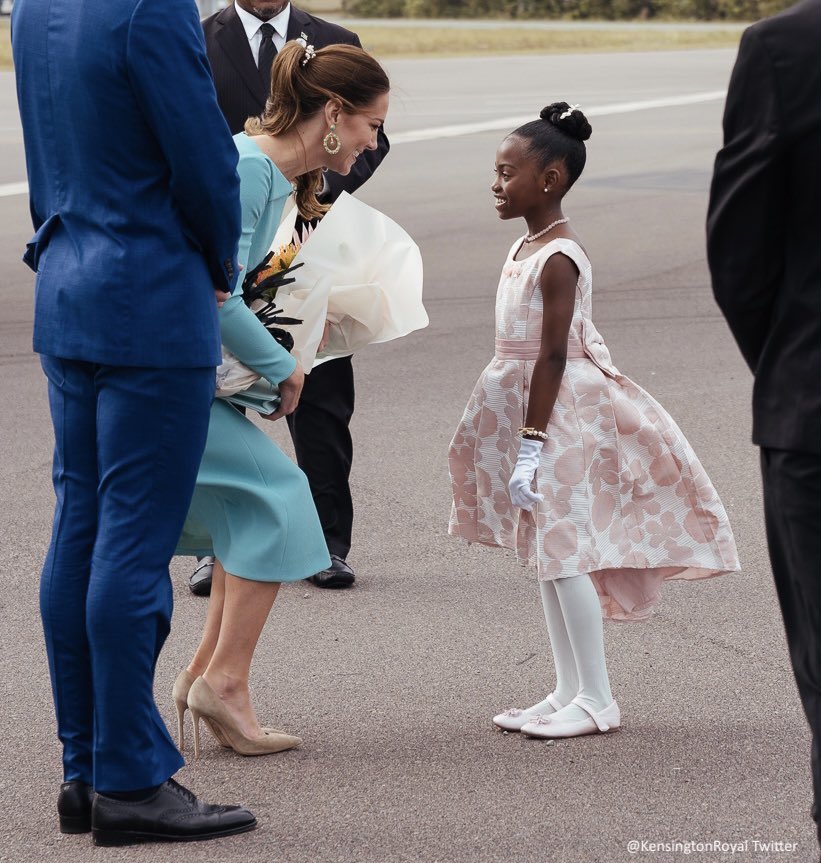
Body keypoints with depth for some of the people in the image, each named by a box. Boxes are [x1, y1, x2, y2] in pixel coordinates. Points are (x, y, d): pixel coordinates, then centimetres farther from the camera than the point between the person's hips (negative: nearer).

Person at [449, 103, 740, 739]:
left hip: (559, 413, -10)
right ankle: (569, 692, 19)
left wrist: (531, 443, -22)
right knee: (548, 553, 12)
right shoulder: (528, 247, 11)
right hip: (534, 410, 10)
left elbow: (553, 354, -21)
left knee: (562, 552, -6)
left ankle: (597, 700, 1)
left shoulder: (557, 258, -18)